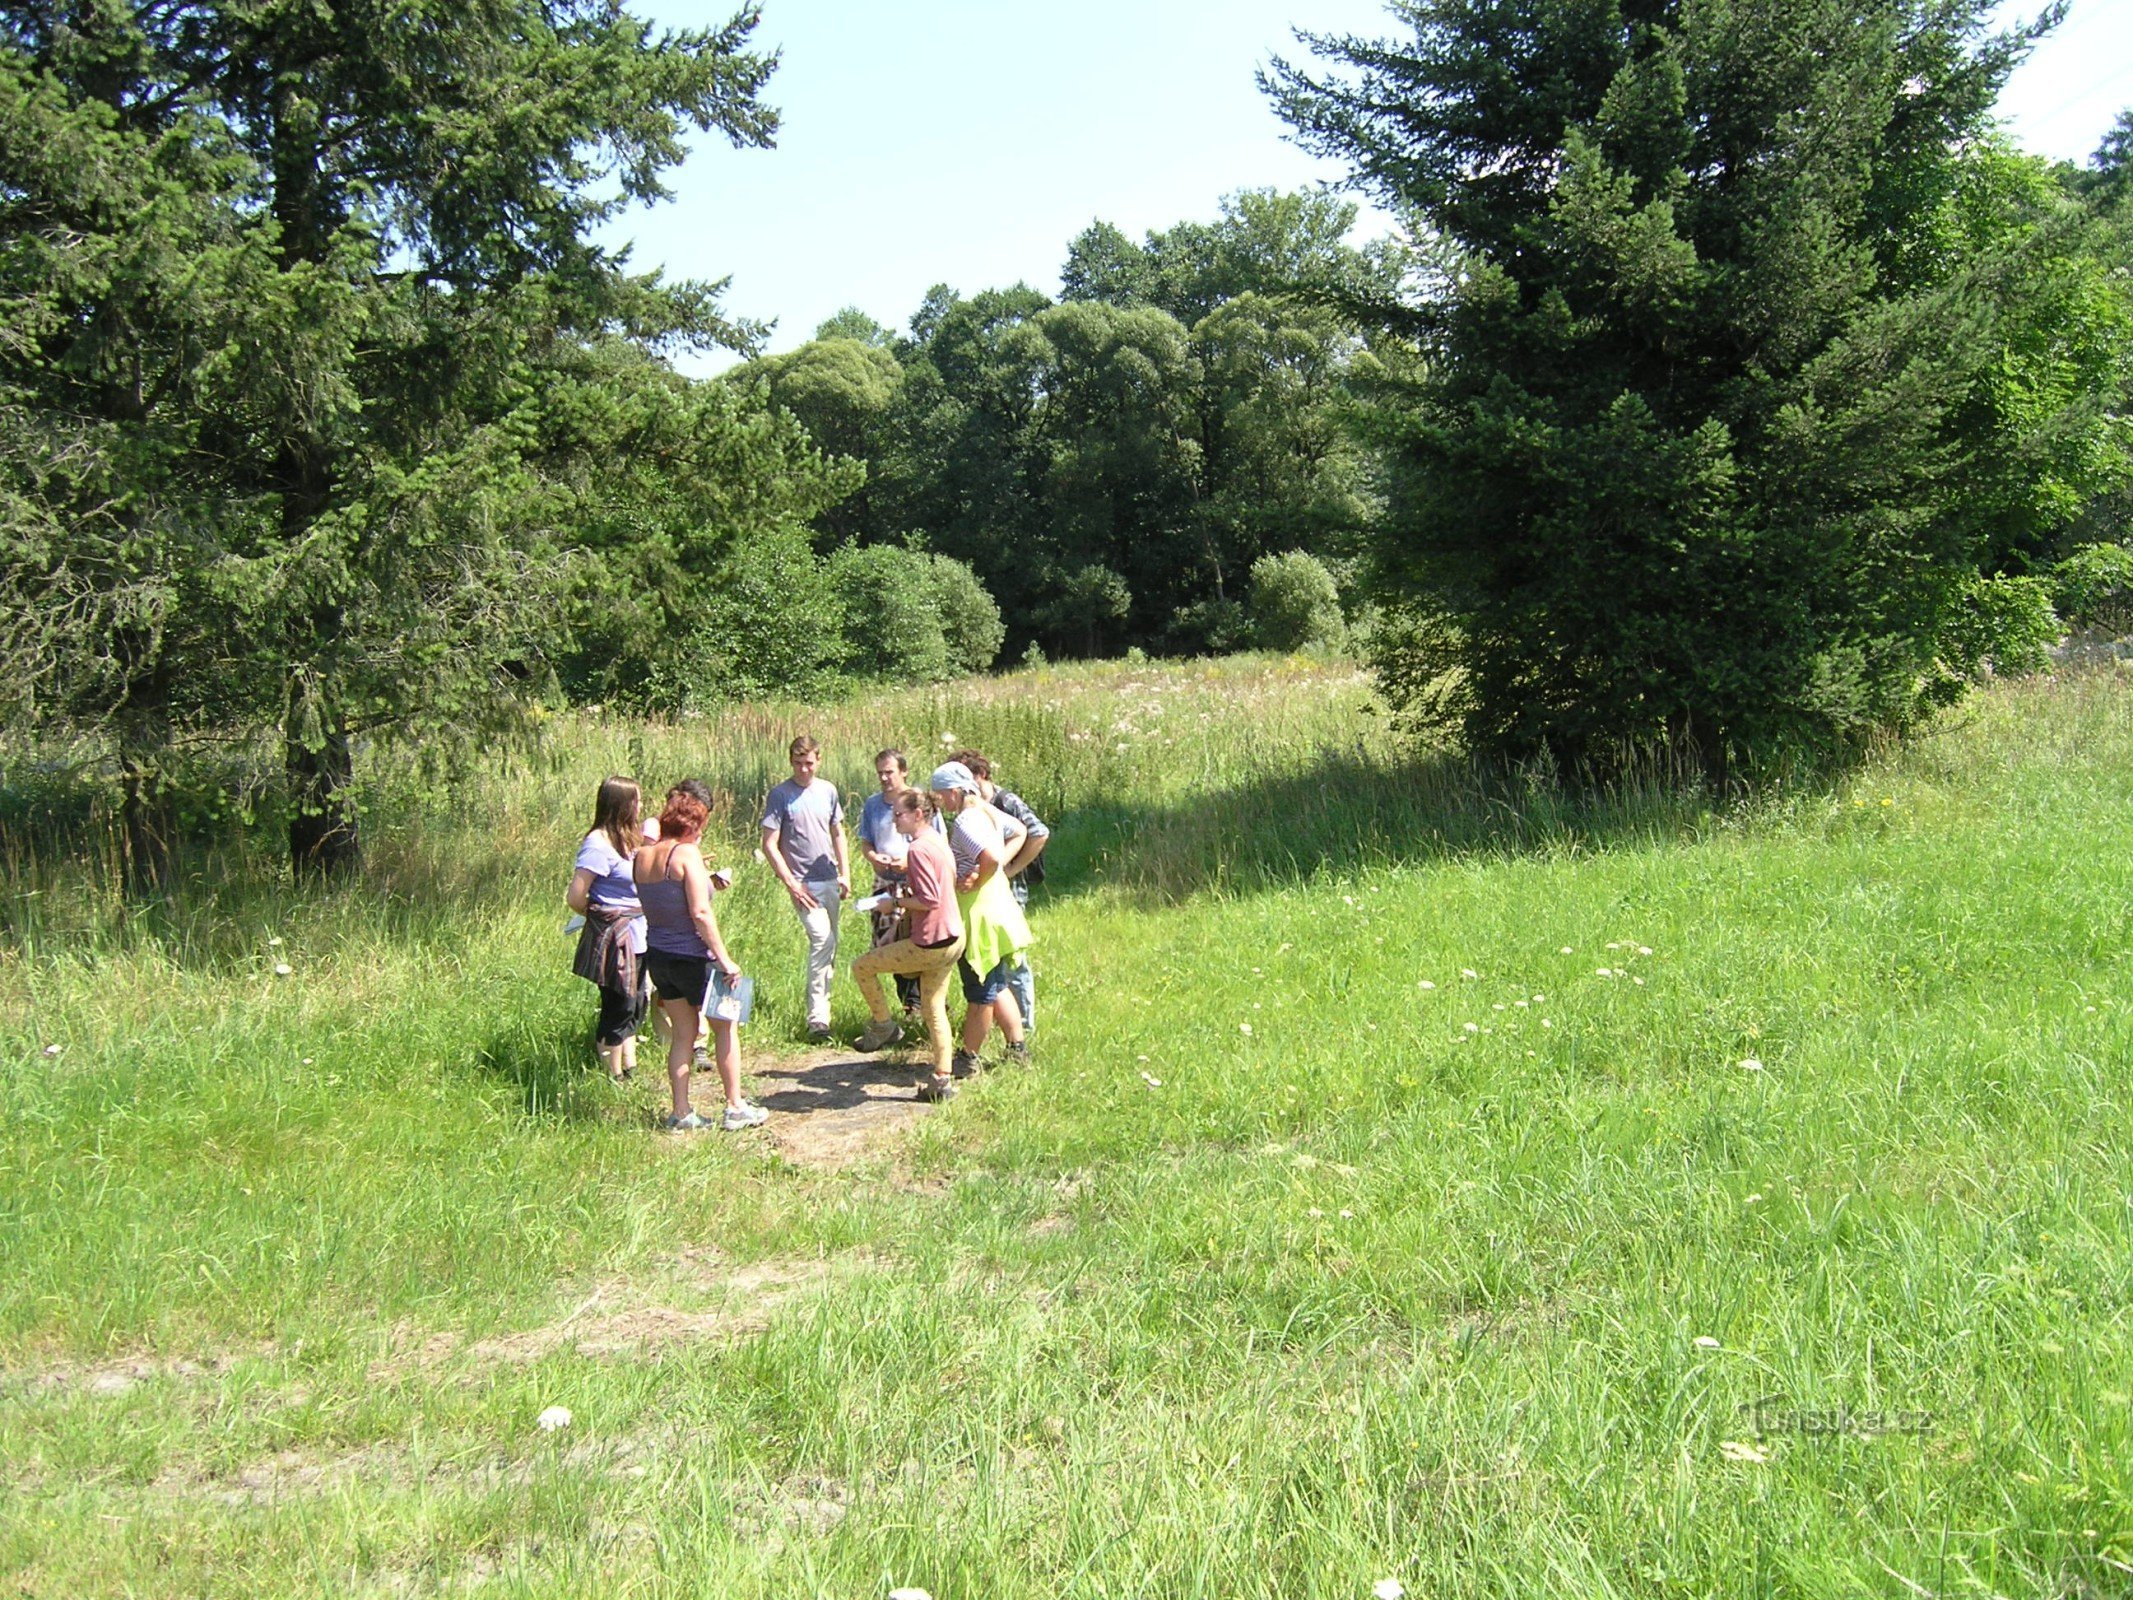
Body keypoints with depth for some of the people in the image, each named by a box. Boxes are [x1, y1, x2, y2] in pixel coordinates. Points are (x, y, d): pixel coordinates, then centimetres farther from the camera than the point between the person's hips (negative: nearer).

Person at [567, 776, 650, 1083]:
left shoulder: (627, 838, 11)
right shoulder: (598, 845, -18)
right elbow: (575, 898, -18)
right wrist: (602, 918, -2)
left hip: (635, 939, 9)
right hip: (613, 939, -9)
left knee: (633, 1006, 16)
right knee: (617, 1008, 1)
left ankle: (630, 1070, 28)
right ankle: (614, 1078, 11)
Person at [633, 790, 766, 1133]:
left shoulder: (641, 857, 4)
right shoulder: (687, 854, -16)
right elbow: (701, 913, -22)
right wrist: (724, 959, -19)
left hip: (656, 956, 6)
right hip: (691, 957, -6)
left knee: (682, 1033, 15)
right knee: (724, 1026, 11)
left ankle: (681, 1114, 15)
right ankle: (736, 1107, 14)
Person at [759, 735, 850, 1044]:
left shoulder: (828, 790, 9)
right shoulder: (781, 795, -6)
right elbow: (769, 846, -7)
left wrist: (845, 873, 13)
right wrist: (791, 884, -12)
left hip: (830, 880, 6)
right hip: (804, 883, -6)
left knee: (829, 944, 10)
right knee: (821, 938, -19)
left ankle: (821, 1003, 22)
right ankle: (817, 1017, -19)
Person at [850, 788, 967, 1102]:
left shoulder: (917, 848, -18)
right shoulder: (938, 842, 11)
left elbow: (929, 900, -23)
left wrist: (900, 900, -8)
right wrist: (906, 894, 11)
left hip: (930, 944, -10)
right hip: (953, 939, 10)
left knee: (862, 967, 4)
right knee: (933, 1009, 16)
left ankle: (884, 1026, 19)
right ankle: (943, 1079, 18)